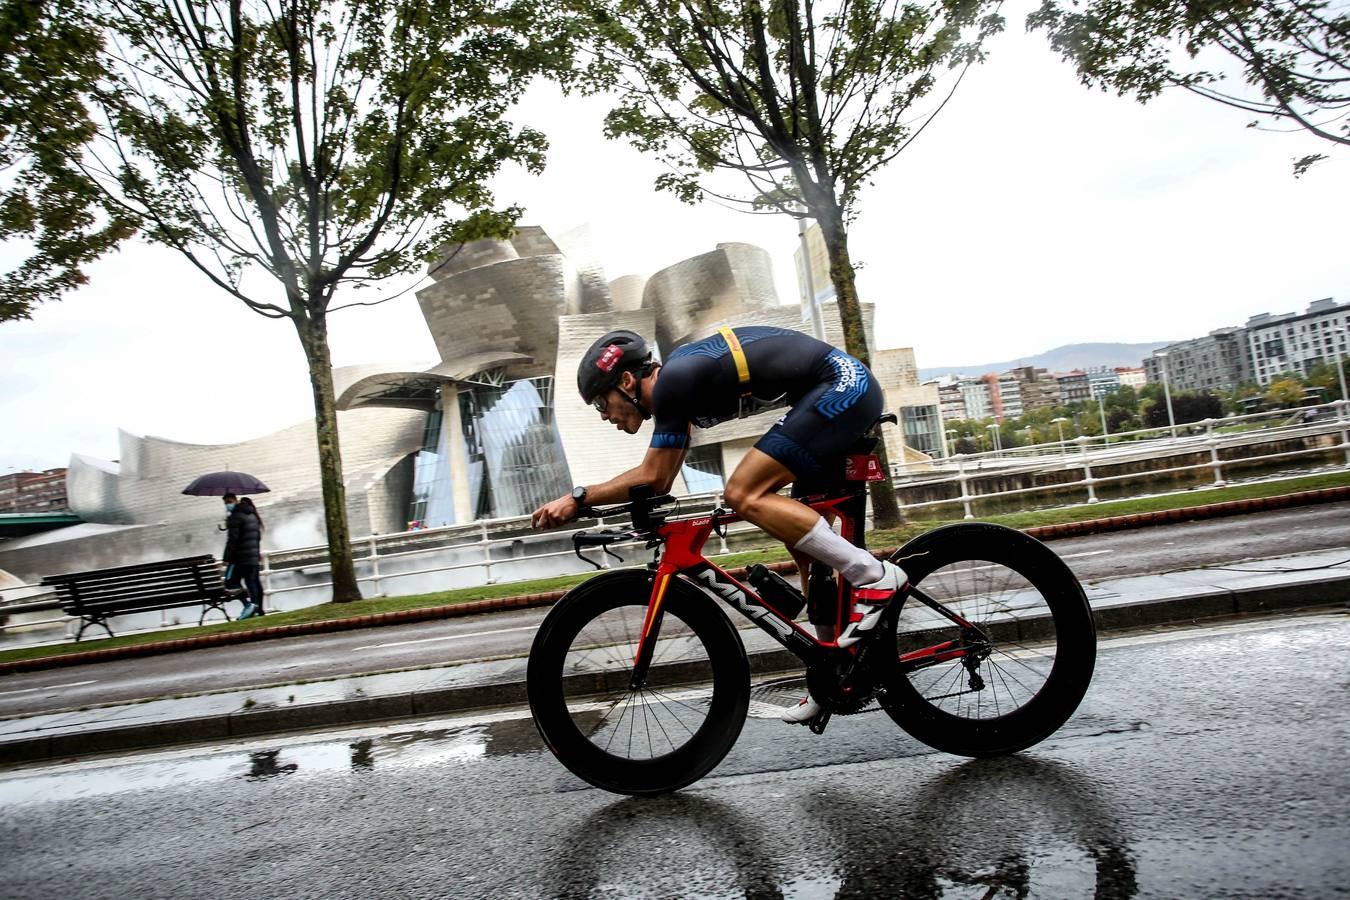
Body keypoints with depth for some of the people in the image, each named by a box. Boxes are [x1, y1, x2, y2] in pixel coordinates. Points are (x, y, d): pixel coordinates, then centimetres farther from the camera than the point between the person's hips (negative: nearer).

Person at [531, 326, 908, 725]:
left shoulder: (673, 380, -15)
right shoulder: (678, 380, 13)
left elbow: (653, 478, -11)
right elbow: (656, 479, 18)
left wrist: (577, 498, -4)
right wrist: (583, 501, 17)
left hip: (842, 386, -10)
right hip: (850, 391, 10)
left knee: (744, 495, -16)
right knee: (802, 538, 10)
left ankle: (874, 576, -13)